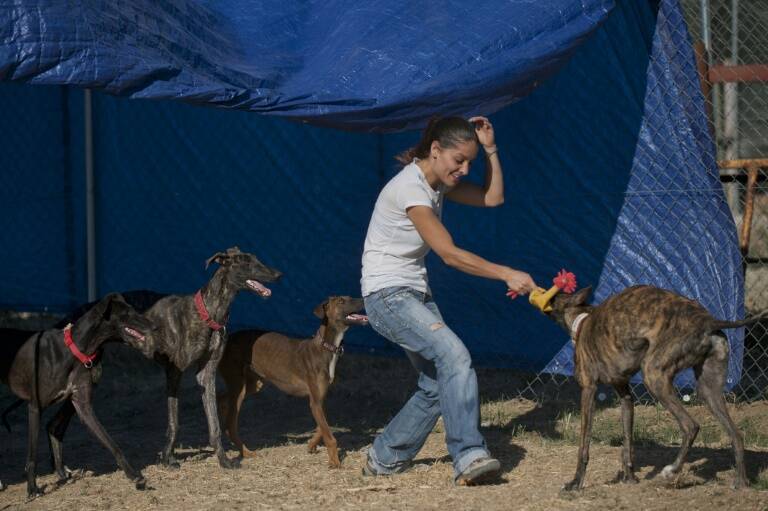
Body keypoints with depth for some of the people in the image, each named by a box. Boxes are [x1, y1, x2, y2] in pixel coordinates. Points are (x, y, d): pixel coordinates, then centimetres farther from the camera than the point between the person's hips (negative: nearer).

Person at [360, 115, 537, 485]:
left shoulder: (438, 183, 6)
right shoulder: (409, 188, -21)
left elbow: (492, 198, 12)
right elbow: (449, 254, -25)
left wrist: (490, 149, 0)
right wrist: (506, 274, -26)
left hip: (416, 294, 10)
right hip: (386, 296, -10)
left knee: (438, 384, 5)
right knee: (454, 354, -28)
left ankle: (384, 458, 20)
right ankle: (469, 456, -32)